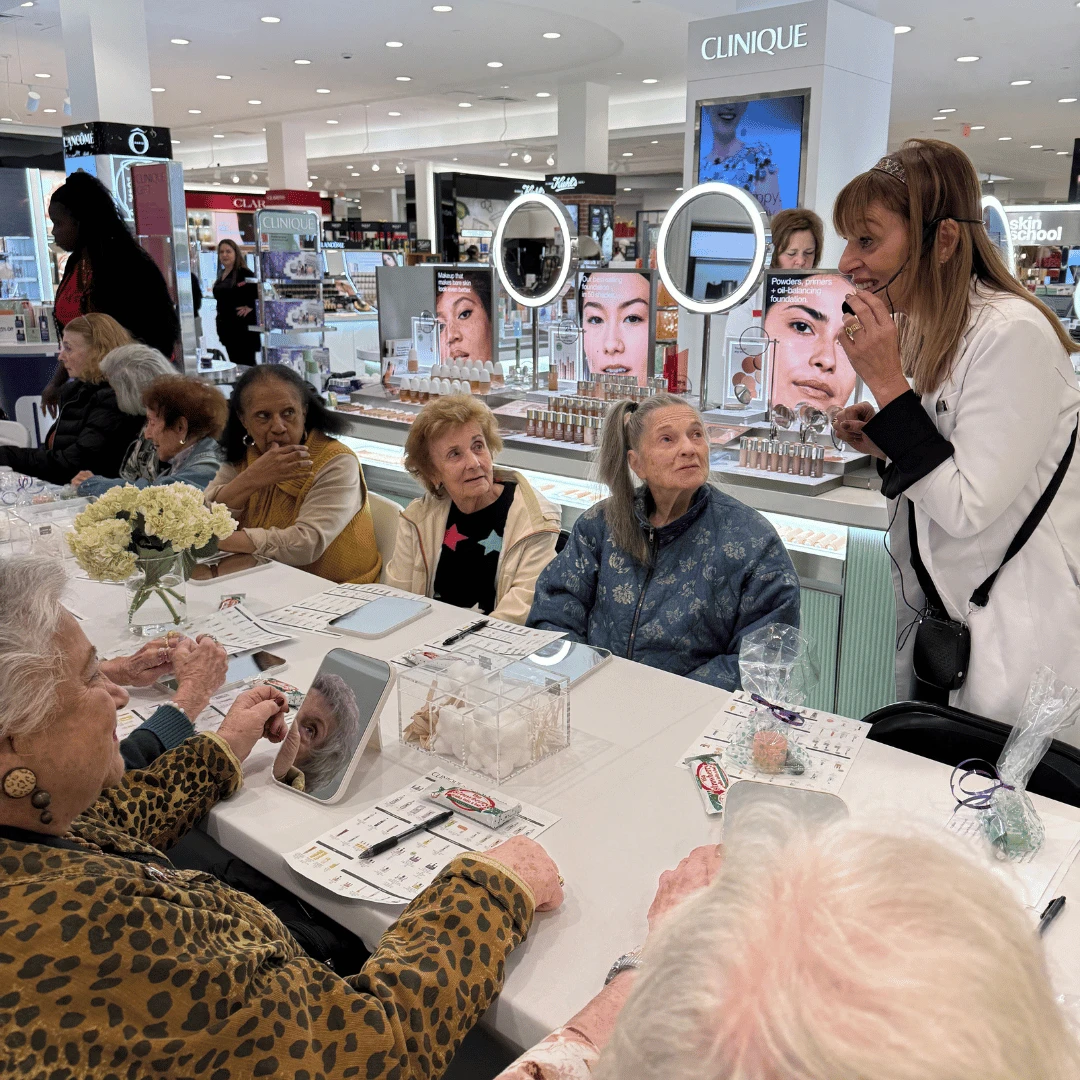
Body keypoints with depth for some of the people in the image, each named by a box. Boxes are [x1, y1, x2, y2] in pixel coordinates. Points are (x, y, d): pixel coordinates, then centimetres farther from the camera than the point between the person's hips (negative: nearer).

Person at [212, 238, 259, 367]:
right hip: (225, 325, 8)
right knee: (234, 362, 12)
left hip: (242, 325, -8)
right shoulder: (222, 275, 15)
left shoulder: (244, 273, -11)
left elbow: (260, 289, -23)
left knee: (245, 363, -8)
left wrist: (250, 306, -17)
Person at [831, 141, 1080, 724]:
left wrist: (888, 383, -23)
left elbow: (968, 508, -23)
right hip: (942, 620, 9)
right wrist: (884, 443, -1)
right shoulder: (928, 332, 6)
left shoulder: (1012, 334, -21)